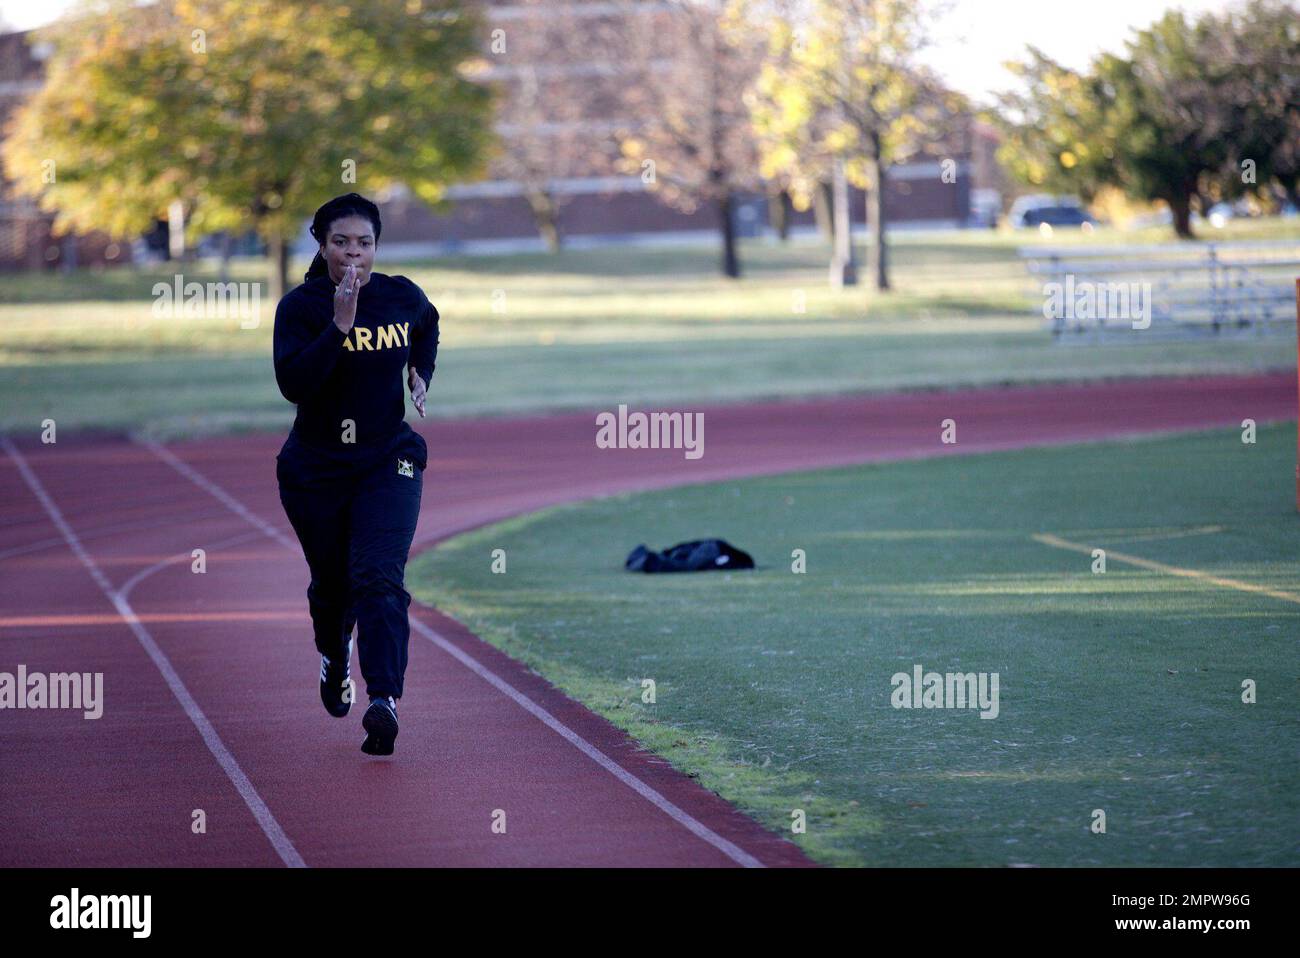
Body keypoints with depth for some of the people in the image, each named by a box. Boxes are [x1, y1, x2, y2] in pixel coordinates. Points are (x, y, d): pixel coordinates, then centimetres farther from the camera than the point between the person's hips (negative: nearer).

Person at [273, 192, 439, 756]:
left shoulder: (403, 297, -1)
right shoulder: (300, 306, -11)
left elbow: (429, 325, 25)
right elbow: (292, 383, -25)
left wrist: (421, 375, 9)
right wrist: (340, 324, -30)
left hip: (388, 461, 0)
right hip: (316, 469, 0)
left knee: (379, 578, -17)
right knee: (332, 583, 15)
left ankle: (384, 701, -27)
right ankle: (334, 657, 48)